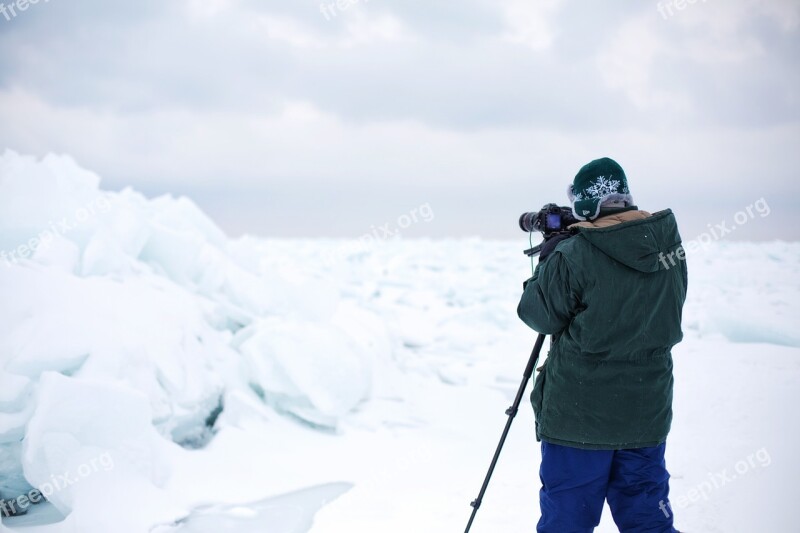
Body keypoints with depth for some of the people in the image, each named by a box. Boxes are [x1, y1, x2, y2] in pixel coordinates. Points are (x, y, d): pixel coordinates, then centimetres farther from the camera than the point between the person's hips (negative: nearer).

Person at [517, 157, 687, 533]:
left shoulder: (573, 256, -19)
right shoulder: (668, 245, -1)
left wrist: (547, 258, 6)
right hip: (647, 413, 5)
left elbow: (538, 315, -8)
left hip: (580, 414, -5)